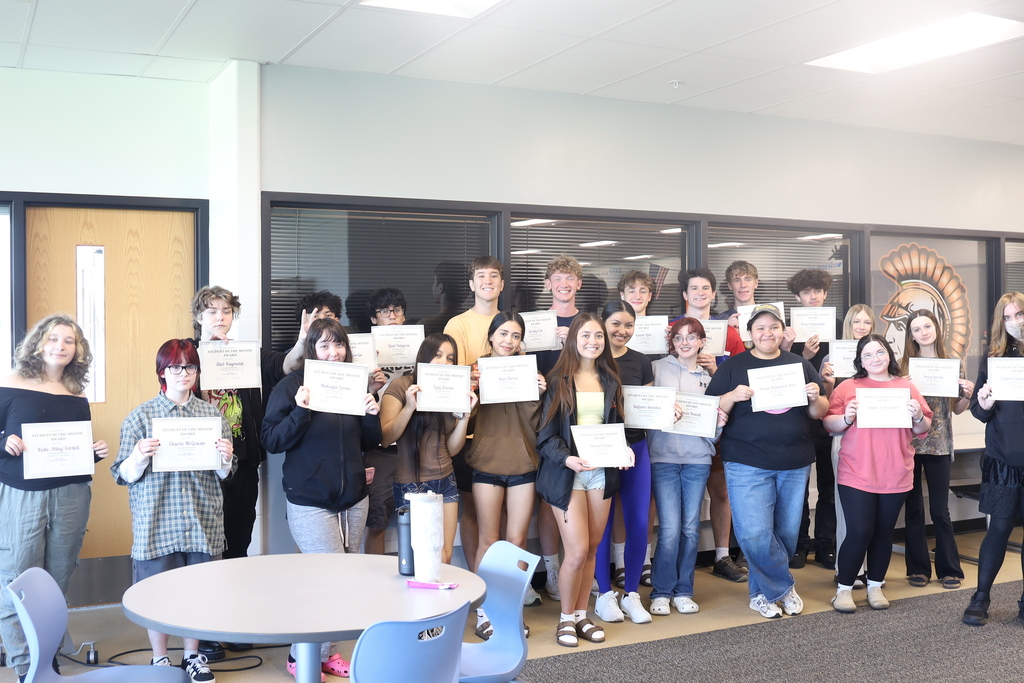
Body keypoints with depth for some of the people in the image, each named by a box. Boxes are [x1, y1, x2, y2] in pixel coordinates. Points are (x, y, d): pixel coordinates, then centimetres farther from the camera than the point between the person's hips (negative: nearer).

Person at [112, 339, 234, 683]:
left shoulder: (213, 415, 6)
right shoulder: (140, 416, 0)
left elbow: (223, 475, 10)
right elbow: (124, 475, -1)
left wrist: (226, 459, -11)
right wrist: (139, 458, -21)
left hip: (203, 522, 2)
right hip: (157, 523, -2)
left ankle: (192, 655, 28)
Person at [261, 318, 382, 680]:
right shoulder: (291, 385, -7)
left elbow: (367, 443, 13)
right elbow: (272, 441, -12)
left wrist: (372, 415, -5)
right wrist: (300, 410, -25)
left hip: (354, 498, 6)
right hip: (310, 501, -6)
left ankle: (326, 652, 26)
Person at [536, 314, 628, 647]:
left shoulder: (609, 380, 12)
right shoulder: (558, 381, -3)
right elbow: (546, 434, -7)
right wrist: (567, 459, -23)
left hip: (602, 471, 5)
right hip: (567, 472, -4)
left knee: (592, 549, 8)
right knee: (577, 552, -7)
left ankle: (581, 615, 23)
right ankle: (566, 618, 12)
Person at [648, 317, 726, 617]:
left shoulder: (708, 377, 13)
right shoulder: (659, 369, 4)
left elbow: (713, 429, 16)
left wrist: (719, 422, -5)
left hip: (698, 459, 3)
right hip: (664, 457, -3)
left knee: (691, 528, 5)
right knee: (670, 529, -7)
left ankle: (683, 591, 19)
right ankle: (661, 592, 9)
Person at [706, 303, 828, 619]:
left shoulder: (800, 365, 12)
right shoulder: (733, 367, 4)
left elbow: (820, 413, 13)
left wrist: (816, 398, -8)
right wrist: (732, 396, -18)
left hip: (795, 464, 3)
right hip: (747, 463, -3)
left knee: (786, 532, 7)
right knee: (754, 533, -11)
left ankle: (763, 591, 25)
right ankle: (784, 587, 10)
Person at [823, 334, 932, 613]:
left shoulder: (907, 387, 8)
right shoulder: (848, 388, 2)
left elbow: (923, 430, 9)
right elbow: (829, 425, 0)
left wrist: (917, 416, -11)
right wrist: (846, 418, -19)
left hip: (896, 475, 3)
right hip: (856, 475, -2)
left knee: (884, 532, 9)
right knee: (859, 532, -6)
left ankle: (875, 586, 25)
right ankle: (844, 589, 9)